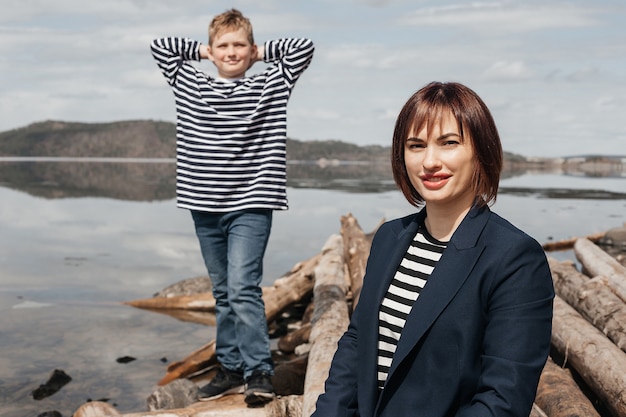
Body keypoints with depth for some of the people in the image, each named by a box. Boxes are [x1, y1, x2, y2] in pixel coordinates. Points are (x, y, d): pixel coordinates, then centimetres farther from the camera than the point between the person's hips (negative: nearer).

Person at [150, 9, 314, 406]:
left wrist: (261, 51, 5)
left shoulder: (270, 84, 1)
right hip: (205, 205, 4)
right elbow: (160, 45, 15)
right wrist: (202, 50, 14)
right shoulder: (190, 83, 10)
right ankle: (231, 369, 21)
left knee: (243, 288, -14)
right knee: (222, 293, 12)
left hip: (250, 205, -4)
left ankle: (260, 372, -6)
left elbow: (304, 46, -5)